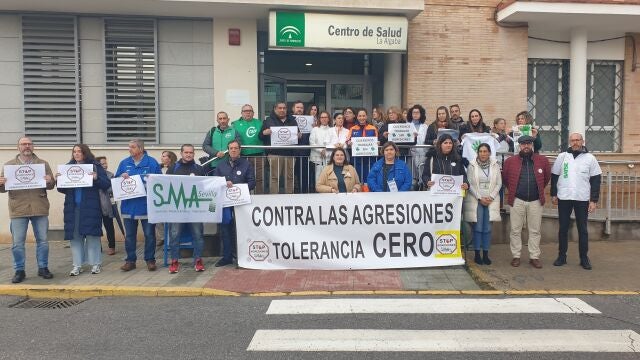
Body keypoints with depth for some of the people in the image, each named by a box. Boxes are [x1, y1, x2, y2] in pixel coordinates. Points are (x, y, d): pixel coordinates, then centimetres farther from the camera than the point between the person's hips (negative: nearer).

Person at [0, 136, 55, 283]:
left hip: (39, 209, 0)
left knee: (42, 240, 6)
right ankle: (19, 271, 14)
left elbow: (51, 185, 8)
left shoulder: (43, 164, 10)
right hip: (18, 210, 0)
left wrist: (49, 181, -15)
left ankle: (43, 268, 18)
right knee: (17, 243, 3)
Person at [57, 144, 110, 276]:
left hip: (90, 207, -4)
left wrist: (96, 178, -23)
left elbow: (106, 184, -6)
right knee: (75, 236, 5)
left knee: (92, 235, 0)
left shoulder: (94, 166, 0)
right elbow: (63, 189, 14)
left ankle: (96, 264, 9)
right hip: (73, 207, 4)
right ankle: (77, 265, 13)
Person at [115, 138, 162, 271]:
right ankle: (130, 260, 20)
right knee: (129, 235, 9)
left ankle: (150, 260, 16)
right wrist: (122, 177, -8)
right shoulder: (124, 163, 9)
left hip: (147, 205, -3)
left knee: (149, 234, 4)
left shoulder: (152, 162, -1)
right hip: (128, 205, 3)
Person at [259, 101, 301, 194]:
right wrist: (265, 132, -17)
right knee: (274, 177, -6)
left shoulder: (292, 120, 18)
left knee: (289, 177, 7)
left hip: (290, 153, 4)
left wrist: (299, 135, -1)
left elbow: (298, 134, 22)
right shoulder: (269, 120, 8)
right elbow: (260, 136, 5)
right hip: (274, 153, -3)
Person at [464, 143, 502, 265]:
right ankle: (477, 254, 7)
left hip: (491, 200, 2)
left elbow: (499, 183, 5)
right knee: (478, 228, -1)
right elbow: (470, 184, -4)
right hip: (476, 200, -2)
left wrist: (491, 197, -6)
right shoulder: (472, 165, -1)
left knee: (487, 229, 2)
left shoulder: (495, 165, 4)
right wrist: (480, 198, -9)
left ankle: (486, 254, 10)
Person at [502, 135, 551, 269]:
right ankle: (516, 256, 13)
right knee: (516, 230, 4)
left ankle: (534, 257, 15)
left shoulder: (542, 161, 2)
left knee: (535, 230, 7)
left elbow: (547, 177, 15)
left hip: (536, 201, 1)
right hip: (517, 201, -1)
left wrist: (540, 189, 14)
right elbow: (504, 177, 12)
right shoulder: (510, 161, -1)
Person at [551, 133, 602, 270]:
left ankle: (584, 258, 15)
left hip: (582, 199, -1)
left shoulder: (590, 158, -1)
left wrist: (594, 200, -5)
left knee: (582, 229, 6)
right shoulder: (562, 157, 2)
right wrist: (553, 194, 4)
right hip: (564, 198, 1)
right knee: (563, 228, 7)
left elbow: (596, 180, 0)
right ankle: (562, 256, 18)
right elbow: (554, 176, 8)